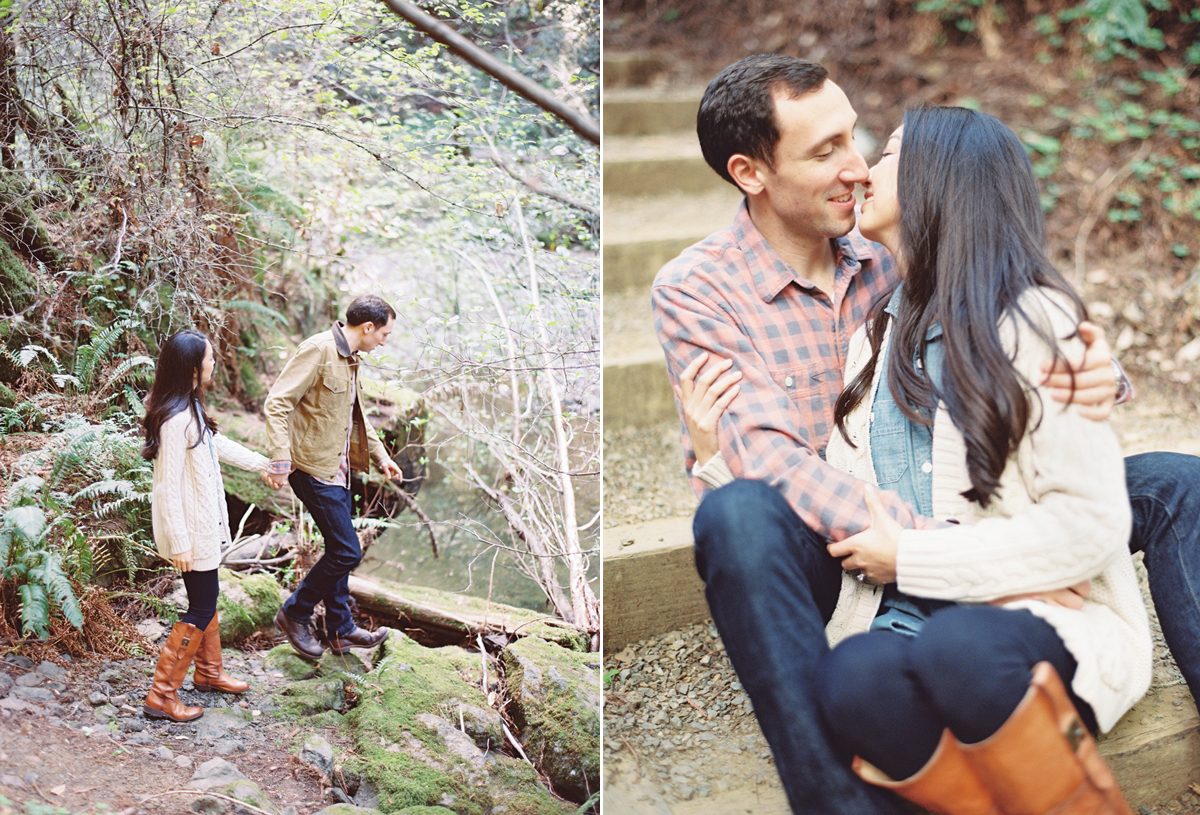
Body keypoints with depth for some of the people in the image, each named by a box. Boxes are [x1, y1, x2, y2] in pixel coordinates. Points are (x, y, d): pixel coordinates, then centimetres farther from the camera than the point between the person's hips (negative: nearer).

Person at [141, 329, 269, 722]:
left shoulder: (192, 408, 4)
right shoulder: (175, 420, -26)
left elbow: (217, 444, 22)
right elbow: (168, 487, -25)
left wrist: (262, 463, 31)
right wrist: (179, 543, -22)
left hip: (204, 523, 10)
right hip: (190, 529, -10)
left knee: (207, 597, 22)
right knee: (201, 609, -2)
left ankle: (208, 672, 40)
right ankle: (162, 695, 7)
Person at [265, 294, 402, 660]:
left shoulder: (349, 358, 13)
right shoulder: (318, 350, -18)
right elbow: (277, 403, -22)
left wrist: (380, 454, 25)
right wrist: (281, 460, -28)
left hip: (336, 468, 10)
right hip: (313, 468, -10)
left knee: (339, 550, 15)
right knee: (347, 551, -7)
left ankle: (341, 630, 27)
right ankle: (294, 614, 11)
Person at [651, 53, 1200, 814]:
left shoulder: (892, 256, 5)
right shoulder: (695, 291, -9)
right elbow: (772, 463, -22)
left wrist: (1099, 373, -23)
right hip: (803, 550, -4)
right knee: (737, 512, -39)